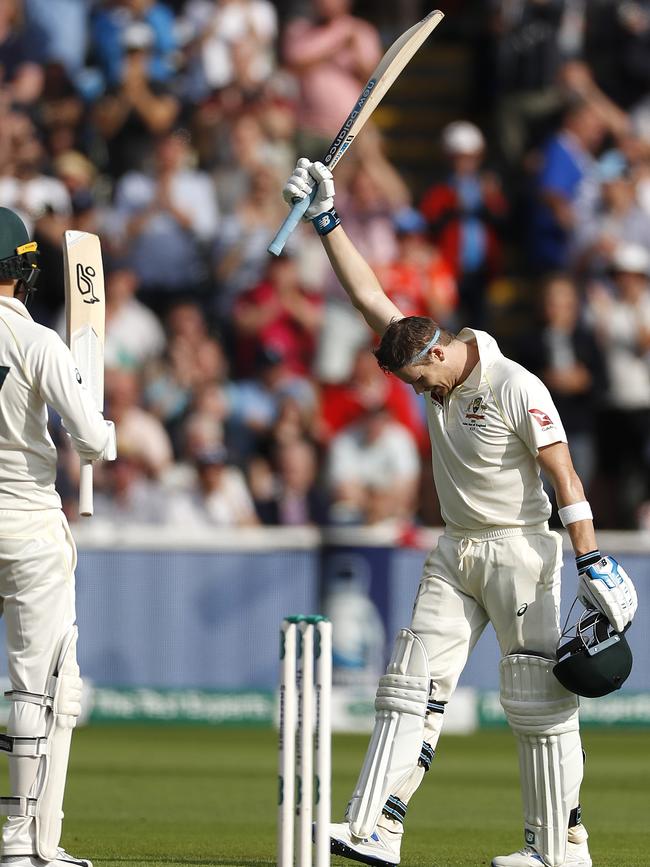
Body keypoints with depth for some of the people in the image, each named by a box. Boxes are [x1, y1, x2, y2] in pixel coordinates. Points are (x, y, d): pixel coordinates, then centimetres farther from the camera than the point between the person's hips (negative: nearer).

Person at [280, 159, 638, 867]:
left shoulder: (516, 389, -15)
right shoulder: (436, 371, 5)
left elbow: (564, 478, -18)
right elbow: (370, 298, 6)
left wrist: (592, 566, -23)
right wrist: (325, 219, 0)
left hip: (520, 551, -7)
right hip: (455, 553, 7)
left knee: (537, 701, -5)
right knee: (412, 687, -1)